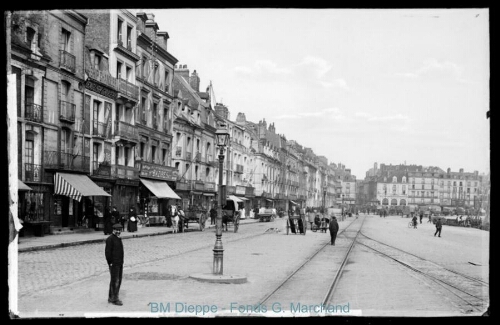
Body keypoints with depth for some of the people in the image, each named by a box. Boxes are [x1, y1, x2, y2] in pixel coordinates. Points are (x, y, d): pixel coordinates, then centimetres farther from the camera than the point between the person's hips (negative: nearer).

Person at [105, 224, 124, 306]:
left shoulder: (118, 238, 15)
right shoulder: (110, 239, -13)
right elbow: (107, 252, -17)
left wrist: (121, 262, 16)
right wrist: (110, 263, -19)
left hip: (119, 263, 9)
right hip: (113, 264, -9)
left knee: (118, 281, 11)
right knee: (115, 281, -7)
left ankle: (111, 298, 18)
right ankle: (115, 299, -2)